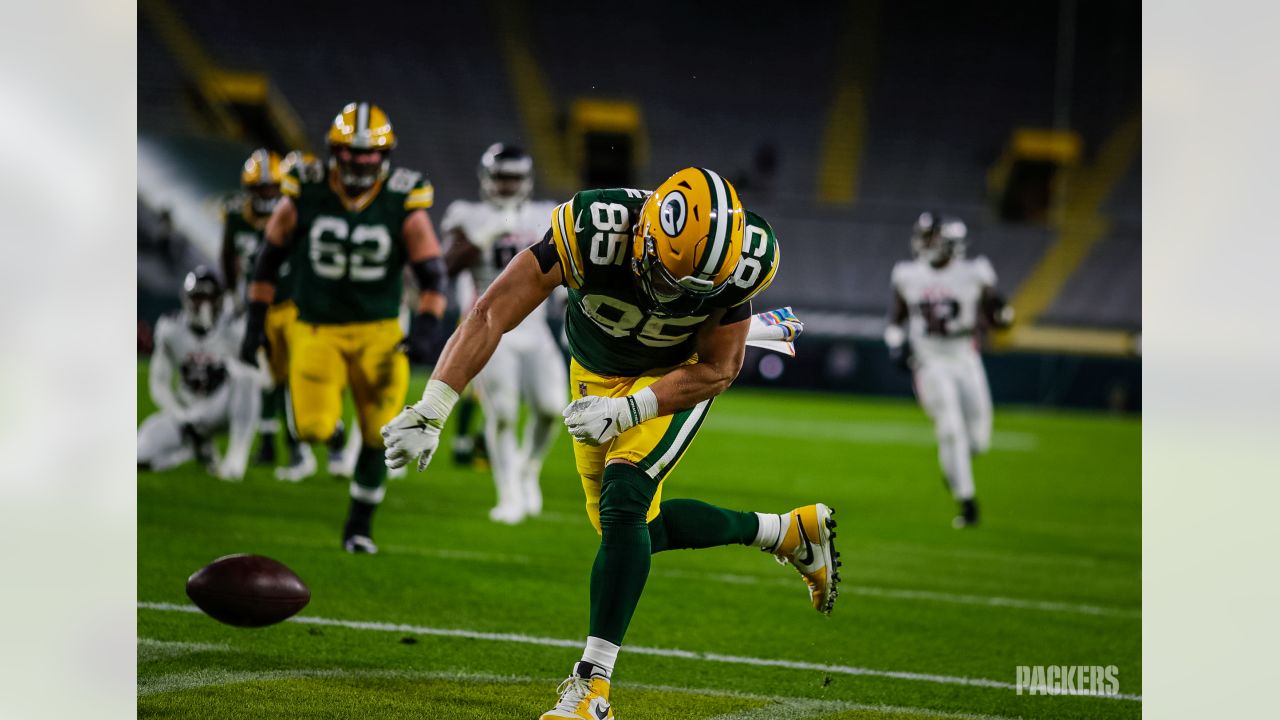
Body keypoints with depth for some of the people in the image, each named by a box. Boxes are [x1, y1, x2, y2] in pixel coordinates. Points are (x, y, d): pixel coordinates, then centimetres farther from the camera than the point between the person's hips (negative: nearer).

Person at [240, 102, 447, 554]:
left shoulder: (404, 206, -6)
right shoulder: (304, 198, -6)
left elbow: (431, 273, -1)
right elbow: (270, 259, 6)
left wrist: (424, 329, -16)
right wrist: (255, 324, 4)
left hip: (377, 332, 1)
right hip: (316, 330, -1)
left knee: (379, 433, -3)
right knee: (314, 429, -17)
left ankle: (359, 526, 17)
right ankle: (312, 402, 21)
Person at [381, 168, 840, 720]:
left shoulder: (741, 261, -33)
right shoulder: (592, 231, -37)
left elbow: (716, 370, -20)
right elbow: (491, 315, -36)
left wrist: (625, 410, -34)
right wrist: (430, 410, -42)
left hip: (679, 378, -3)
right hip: (597, 375, 3)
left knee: (623, 502, -23)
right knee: (639, 529, 11)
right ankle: (788, 531, 31)